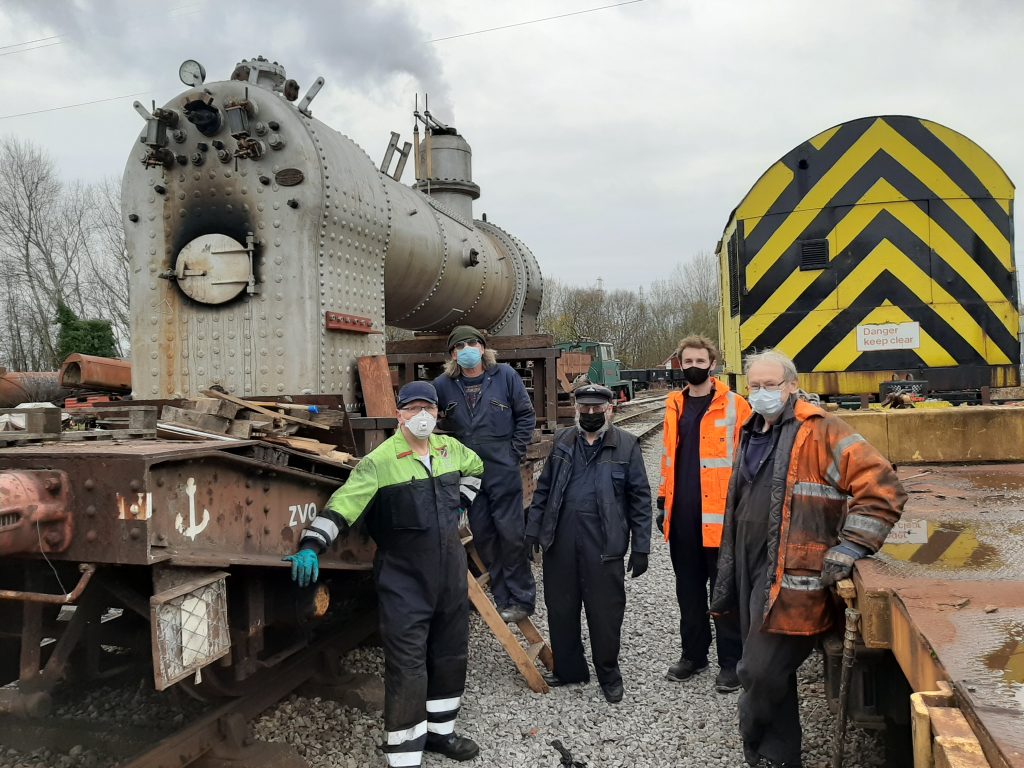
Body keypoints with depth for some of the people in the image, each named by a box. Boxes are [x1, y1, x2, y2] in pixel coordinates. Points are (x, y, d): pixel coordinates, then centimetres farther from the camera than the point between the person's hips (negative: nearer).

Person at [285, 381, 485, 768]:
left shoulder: (450, 448, 3)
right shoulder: (380, 461, -15)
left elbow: (475, 466, 26)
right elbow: (343, 504, -23)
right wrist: (311, 546, -34)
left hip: (450, 570, 7)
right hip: (404, 579, -6)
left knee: (450, 653, 18)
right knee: (407, 665, -3)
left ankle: (439, 730, 38)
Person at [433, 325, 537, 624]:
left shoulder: (505, 375, -4)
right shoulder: (443, 384, -1)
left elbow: (526, 415, 3)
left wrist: (515, 451, -1)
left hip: (504, 471, -3)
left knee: (511, 534, 1)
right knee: (483, 537, 9)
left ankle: (521, 598, 15)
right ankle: (502, 598, 22)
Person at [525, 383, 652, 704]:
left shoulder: (626, 445, -1)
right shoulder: (562, 441, 9)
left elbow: (640, 498, 0)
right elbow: (543, 488, 13)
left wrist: (640, 547, -4)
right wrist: (533, 530, 9)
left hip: (604, 545, -3)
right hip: (560, 541, 4)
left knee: (605, 612, 5)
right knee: (560, 609, 12)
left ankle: (609, 675, 25)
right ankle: (568, 669, 31)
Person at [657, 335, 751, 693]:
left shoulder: (734, 405, -6)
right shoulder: (674, 405, 11)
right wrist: (663, 502, 13)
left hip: (720, 516, -5)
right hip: (682, 516, 5)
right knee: (688, 590, 15)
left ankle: (730, 661, 18)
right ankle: (694, 653, 29)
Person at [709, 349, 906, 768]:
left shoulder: (819, 431, -11)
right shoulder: (752, 434, 15)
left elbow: (882, 487, -18)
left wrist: (845, 551, -18)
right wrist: (729, 577, 25)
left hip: (791, 578, -8)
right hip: (752, 572, 8)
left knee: (761, 674, -7)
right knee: (772, 675, 16)